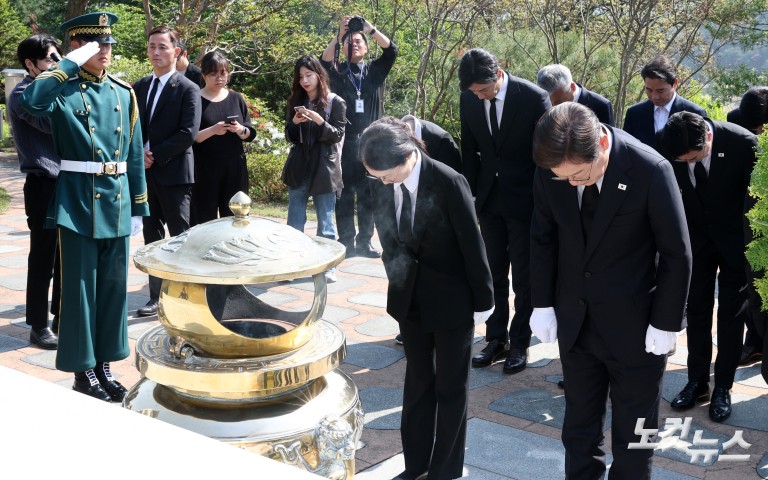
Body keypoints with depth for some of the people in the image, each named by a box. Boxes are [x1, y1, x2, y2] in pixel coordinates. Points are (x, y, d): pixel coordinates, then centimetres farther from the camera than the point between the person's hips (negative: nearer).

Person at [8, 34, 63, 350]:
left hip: (66, 183, 8)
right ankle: (39, 327, 10)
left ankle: (62, 318, 26)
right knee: (43, 260, 0)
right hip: (44, 186, -8)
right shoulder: (24, 94, -10)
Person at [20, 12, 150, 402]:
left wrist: (138, 206, 10)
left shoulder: (123, 93, 9)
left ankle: (103, 364, 23)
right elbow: (27, 101, -30)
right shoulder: (62, 89, -5)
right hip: (77, 201, -5)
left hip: (116, 201, 5)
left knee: (113, 287, 10)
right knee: (79, 288, 2)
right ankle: (83, 370, 14)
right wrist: (71, 65, -23)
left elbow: (134, 155, 11)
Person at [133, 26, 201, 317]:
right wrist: (138, 153, -6)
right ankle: (157, 297, 18)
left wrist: (156, 156, -14)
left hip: (174, 173, -6)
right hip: (145, 173, 6)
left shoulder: (188, 90, -6)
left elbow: (188, 134, -14)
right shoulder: (140, 87, 12)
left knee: (179, 238, -1)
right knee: (152, 237, 10)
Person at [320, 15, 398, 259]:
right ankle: (346, 242, 6)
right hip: (345, 142, -1)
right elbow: (324, 61, -13)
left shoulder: (375, 70, 12)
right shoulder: (337, 72, 8)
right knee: (345, 195, 0)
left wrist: (371, 29, -16)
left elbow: (391, 50, -4)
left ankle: (365, 241, 11)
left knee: (368, 195, 4)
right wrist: (339, 35, -24)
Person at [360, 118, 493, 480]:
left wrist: (483, 300, -10)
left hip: (452, 301, -5)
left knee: (450, 387, 10)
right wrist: (399, 284, 9)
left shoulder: (448, 183, -22)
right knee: (417, 382, 17)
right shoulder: (383, 185, -6)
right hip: (409, 300, 5)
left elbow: (472, 245, -16)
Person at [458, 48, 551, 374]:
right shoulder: (469, 100, -3)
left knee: (524, 277, 6)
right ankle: (496, 340, 23)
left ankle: (519, 344, 18)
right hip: (489, 199, 4)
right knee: (493, 274, 12)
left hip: (525, 200, -4)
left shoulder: (534, 98, -17)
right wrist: (469, 194, 4)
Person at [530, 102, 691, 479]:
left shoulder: (650, 170, -21)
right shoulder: (551, 167, -11)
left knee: (633, 434, 12)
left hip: (634, 326, -3)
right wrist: (542, 304, 2)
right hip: (574, 322, 3)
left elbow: (676, 254, -12)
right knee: (578, 427, 18)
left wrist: (665, 324, -9)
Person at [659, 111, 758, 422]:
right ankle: (697, 381, 21)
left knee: (731, 315, 4)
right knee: (697, 310, 9)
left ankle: (723, 387, 16)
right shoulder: (672, 149, -19)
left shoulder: (743, 143, -27)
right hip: (697, 237, 3)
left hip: (736, 237, -3)